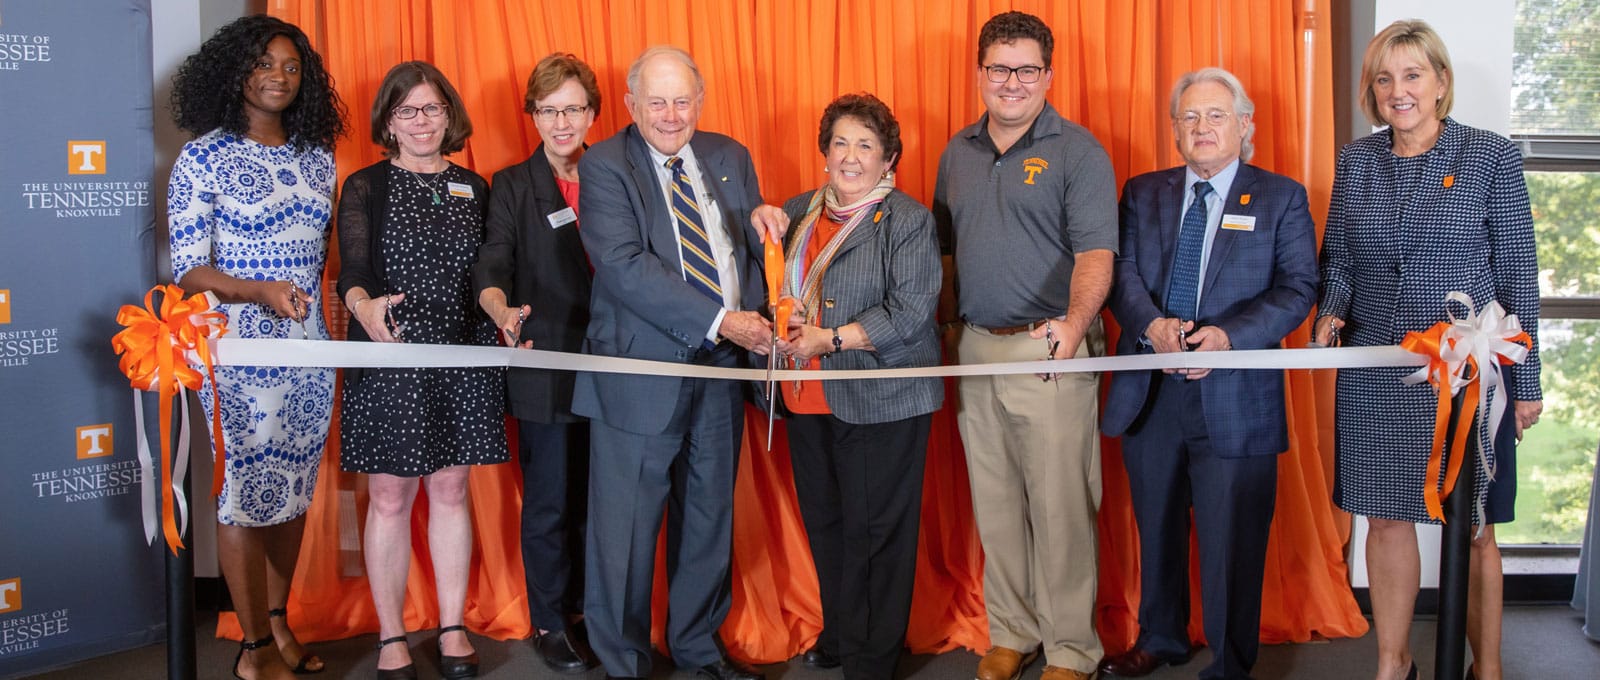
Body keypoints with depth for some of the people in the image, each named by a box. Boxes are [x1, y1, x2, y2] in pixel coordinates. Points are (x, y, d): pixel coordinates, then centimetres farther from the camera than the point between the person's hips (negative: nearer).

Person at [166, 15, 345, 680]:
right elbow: (188, 269, -9)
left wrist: (331, 329, 9)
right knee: (245, 493, 1)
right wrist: (259, 290, -25)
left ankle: (278, 620, 29)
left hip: (310, 352, 5)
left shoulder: (317, 157, 9)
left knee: (293, 489, 12)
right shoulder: (203, 158, -6)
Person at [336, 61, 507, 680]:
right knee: (390, 499, 2)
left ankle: (453, 629, 19)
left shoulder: (474, 188, 11)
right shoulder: (366, 187, 1)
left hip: (463, 361, 3)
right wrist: (365, 307, -33)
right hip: (391, 361, -3)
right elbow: (352, 269, -12)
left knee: (451, 491, 9)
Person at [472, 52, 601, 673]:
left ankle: (584, 609, 27)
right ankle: (550, 623, 19)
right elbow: (492, 266, -11)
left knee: (596, 500, 11)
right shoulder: (511, 186, 1)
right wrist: (503, 311, -32)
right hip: (545, 371, -3)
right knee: (549, 504, 4)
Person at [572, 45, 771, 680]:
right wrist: (720, 319, -23)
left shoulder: (730, 158, 10)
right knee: (625, 526, 2)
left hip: (721, 367, 6)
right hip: (642, 369, -5)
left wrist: (757, 317, -9)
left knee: (710, 517, 17)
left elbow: (756, 247, 11)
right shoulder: (604, 167, -8)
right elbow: (625, 265, -19)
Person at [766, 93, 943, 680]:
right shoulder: (799, 212, 14)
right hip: (808, 399, 6)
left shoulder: (906, 220, -5)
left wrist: (832, 339, -20)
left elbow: (911, 310, -14)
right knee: (824, 522, 14)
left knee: (872, 529, 1)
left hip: (879, 403, -6)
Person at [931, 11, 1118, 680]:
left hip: (1050, 352, -5)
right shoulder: (957, 152, 12)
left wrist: (1076, 320, -33)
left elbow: (1095, 251, -15)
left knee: (1060, 506, -1)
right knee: (994, 504, 13)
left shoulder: (1078, 151, -6)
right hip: (976, 349, 6)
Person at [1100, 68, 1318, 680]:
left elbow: (1298, 289, -5)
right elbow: (1123, 271, 2)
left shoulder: (1281, 198, 2)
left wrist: (1226, 336, -20)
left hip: (1235, 399, -3)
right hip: (1149, 393, 4)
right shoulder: (1143, 193, 11)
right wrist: (1153, 325, -19)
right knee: (1156, 527, 18)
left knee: (1231, 539, 2)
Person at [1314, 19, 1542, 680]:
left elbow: (1518, 275, -2)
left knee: (1471, 528, 6)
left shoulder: (1491, 156, -3)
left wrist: (1526, 383, -3)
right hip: (1374, 376, 3)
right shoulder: (1355, 160, 6)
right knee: (1387, 519, 10)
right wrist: (1331, 311, -7)